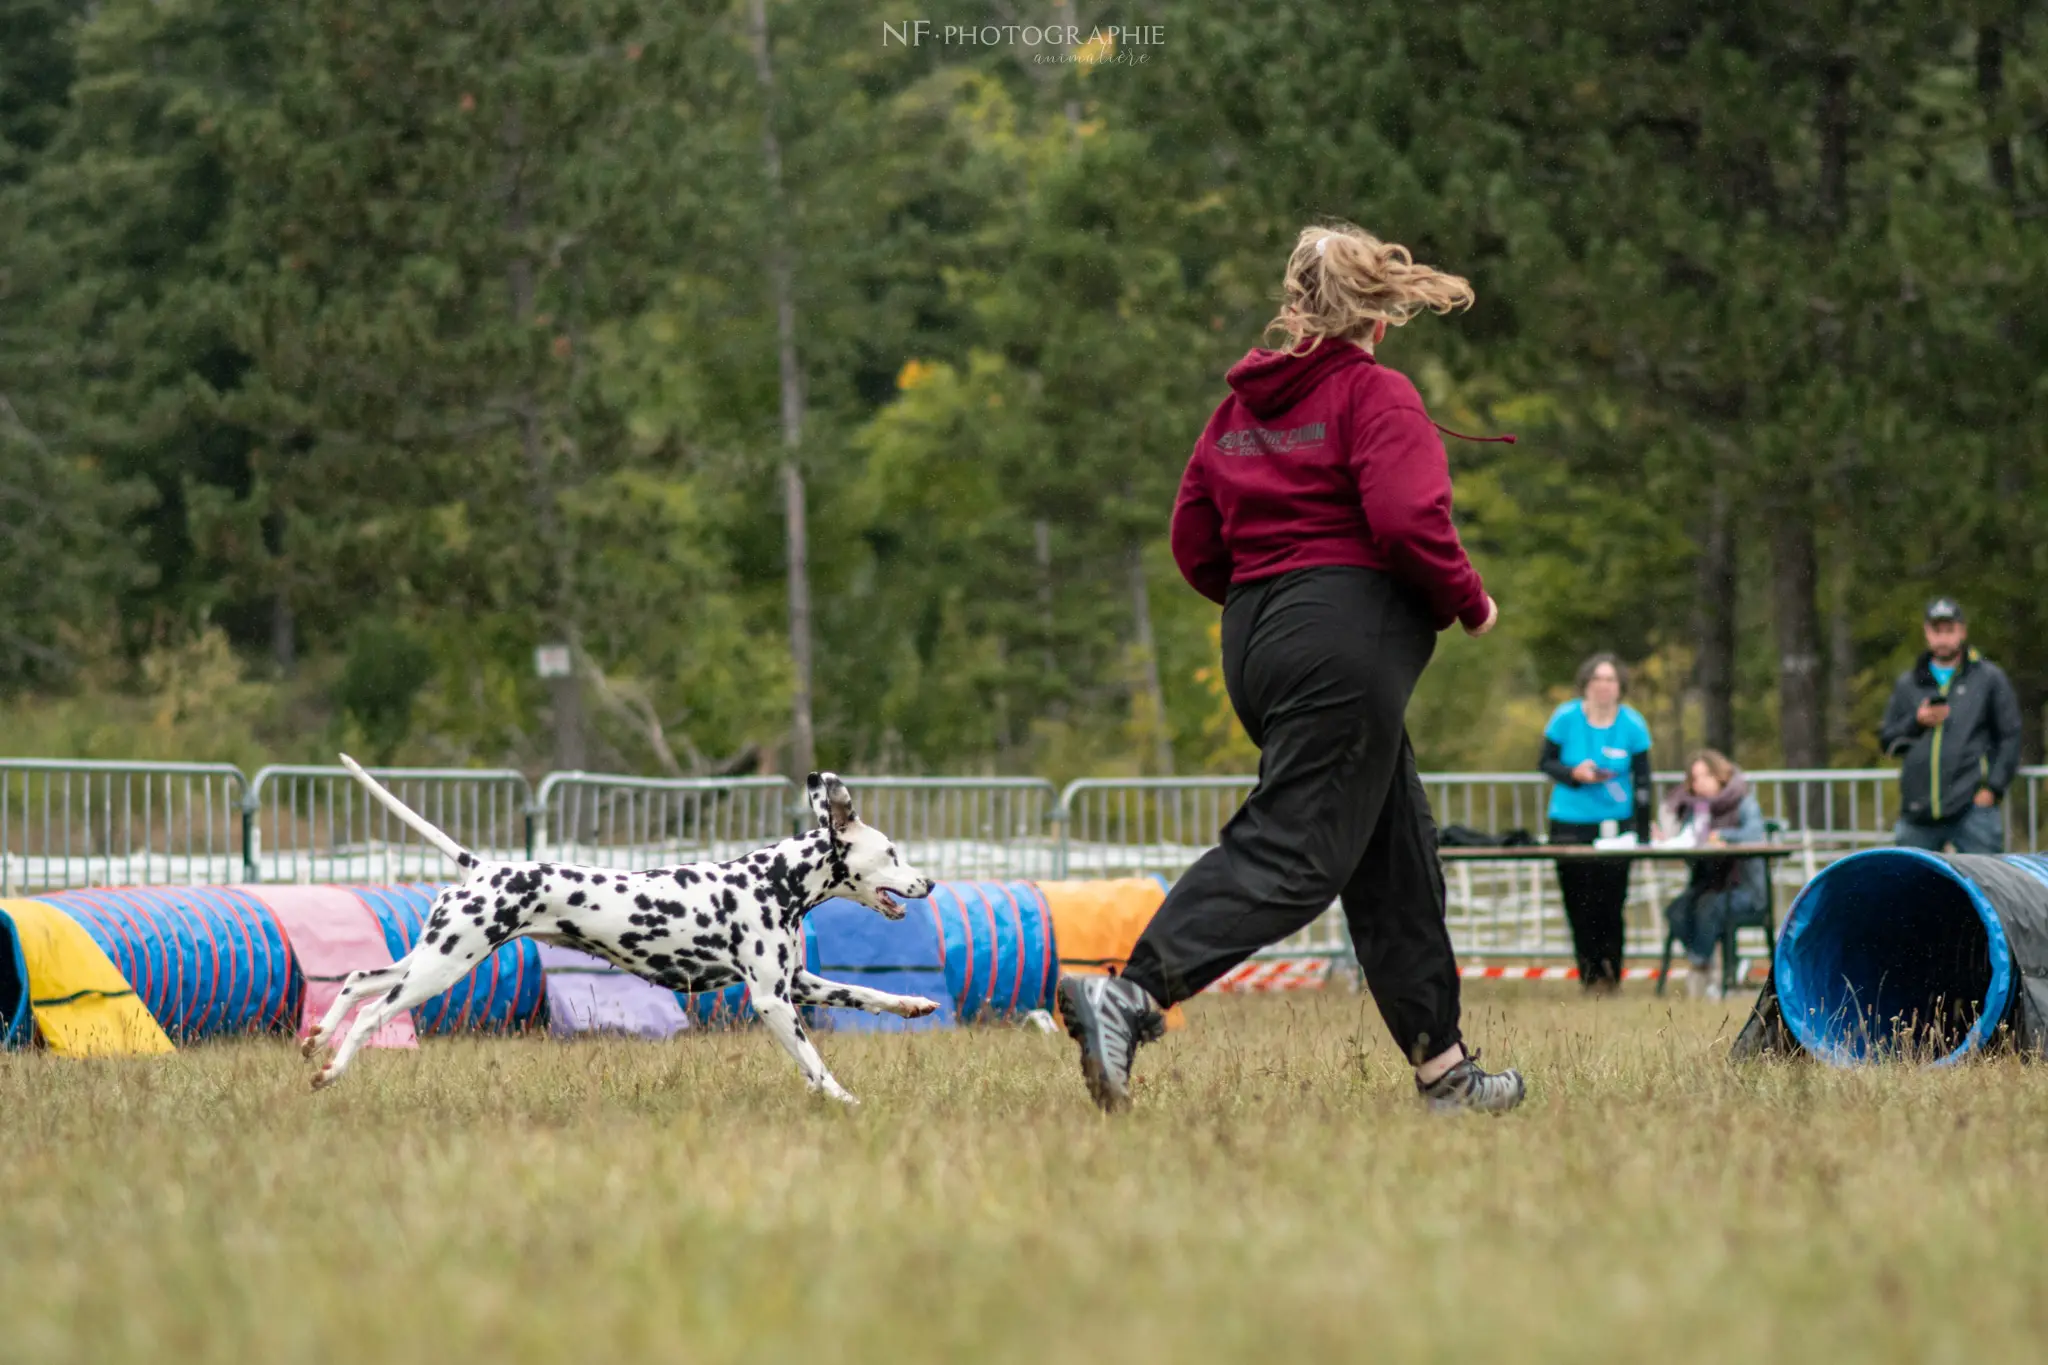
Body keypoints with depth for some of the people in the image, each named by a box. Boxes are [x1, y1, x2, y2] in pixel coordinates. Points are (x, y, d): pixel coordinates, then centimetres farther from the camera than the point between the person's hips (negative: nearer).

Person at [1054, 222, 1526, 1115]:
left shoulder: (1241, 404, 15)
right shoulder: (1375, 394, -7)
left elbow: (1194, 547, 13)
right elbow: (1408, 521, -19)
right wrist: (1469, 603, -4)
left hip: (1258, 638, 9)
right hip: (1346, 647, -9)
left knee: (1395, 851, 14)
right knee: (1293, 850, -11)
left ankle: (1443, 1066, 17)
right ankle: (1129, 996, -25)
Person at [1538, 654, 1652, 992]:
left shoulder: (1632, 724, -3)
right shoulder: (1566, 718, -4)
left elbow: (1642, 782, 1)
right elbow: (1546, 762, 5)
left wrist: (1642, 835, -3)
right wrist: (1575, 774, -16)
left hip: (1615, 821, 0)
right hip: (1569, 823, 0)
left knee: (1610, 905, -6)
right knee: (1579, 904, -1)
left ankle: (1610, 974, 7)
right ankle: (1590, 974, 11)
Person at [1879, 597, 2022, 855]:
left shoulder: (1989, 678, 8)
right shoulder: (1908, 684, 17)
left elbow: (2010, 737, 5)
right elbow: (1887, 740, 18)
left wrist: (1993, 787, -5)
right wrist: (1916, 723, -2)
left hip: (1972, 807, -3)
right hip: (1918, 811, 4)